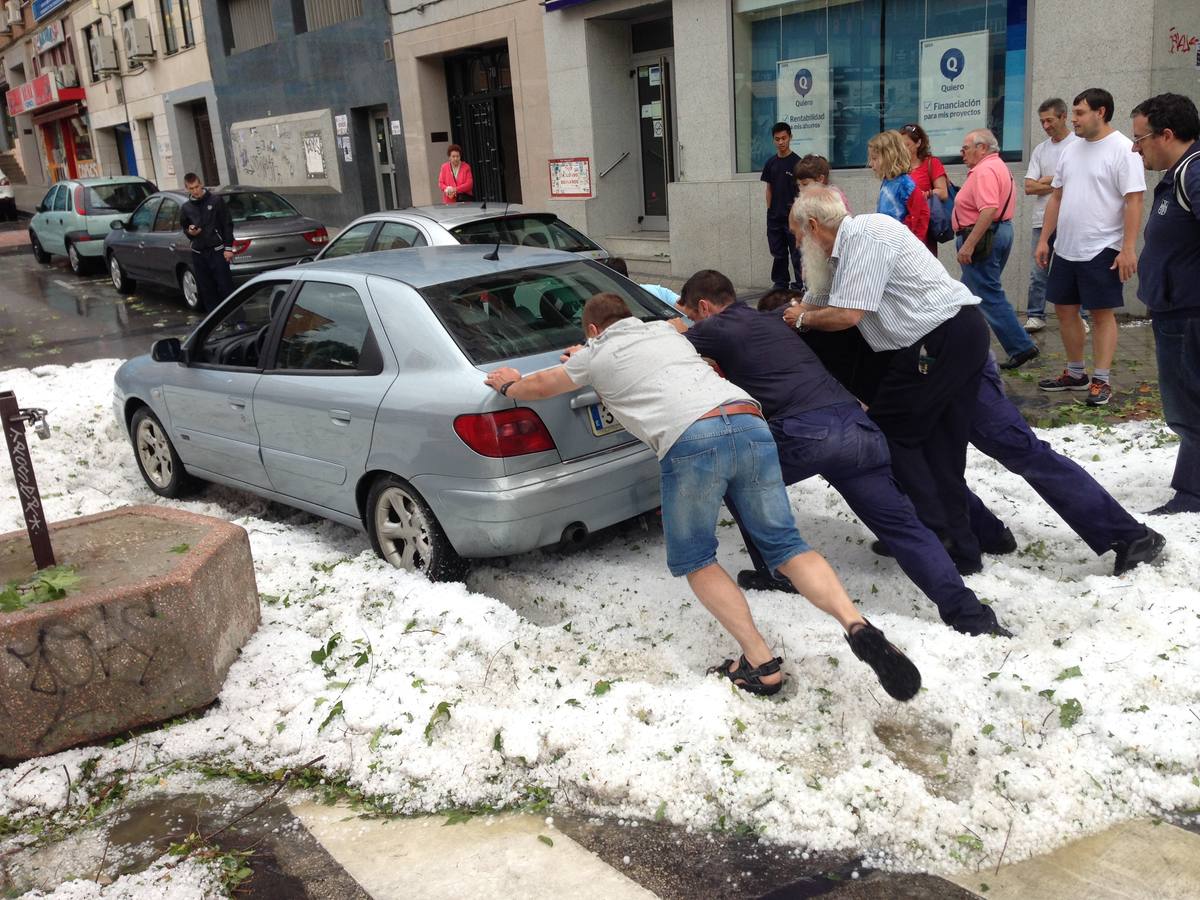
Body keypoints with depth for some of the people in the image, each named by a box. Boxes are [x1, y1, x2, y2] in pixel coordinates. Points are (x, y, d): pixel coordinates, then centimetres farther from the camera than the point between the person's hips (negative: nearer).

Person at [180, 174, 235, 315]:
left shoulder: (216, 201, 0)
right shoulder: (186, 208, 12)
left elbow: (228, 224, 0)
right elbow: (185, 228, 24)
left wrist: (228, 247, -6)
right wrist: (190, 232, 0)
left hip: (217, 251, -4)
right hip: (198, 254, 4)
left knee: (225, 287, -7)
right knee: (205, 291, 4)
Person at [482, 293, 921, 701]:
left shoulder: (596, 355, 22)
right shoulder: (664, 330, 35)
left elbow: (538, 387, 41)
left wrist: (509, 383, 63)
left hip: (692, 440, -5)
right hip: (750, 423, 5)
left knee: (693, 559, 15)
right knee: (783, 543, 12)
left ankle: (760, 664, 5)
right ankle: (857, 625, -10)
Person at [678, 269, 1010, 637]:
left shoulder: (715, 329, 11)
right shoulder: (771, 320, 31)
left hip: (804, 433, -6)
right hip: (856, 424, 7)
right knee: (902, 525, 9)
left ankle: (775, 574, 23)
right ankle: (969, 613, 0)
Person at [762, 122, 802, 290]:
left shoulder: (797, 162, -5)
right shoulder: (771, 163, 9)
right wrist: (769, 210, 8)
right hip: (774, 217, 5)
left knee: (797, 254, -3)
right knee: (778, 253, 11)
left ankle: (800, 285, 1)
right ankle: (780, 284, 21)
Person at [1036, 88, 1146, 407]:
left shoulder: (1123, 150, -11)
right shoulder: (1071, 149, 11)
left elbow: (1134, 201, -15)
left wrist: (1128, 249, -20)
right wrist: (1044, 240, 12)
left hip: (1102, 250, -7)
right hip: (1065, 249, 7)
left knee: (1102, 313, -1)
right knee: (1065, 309, 12)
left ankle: (1101, 381, 6)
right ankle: (1075, 374, 25)